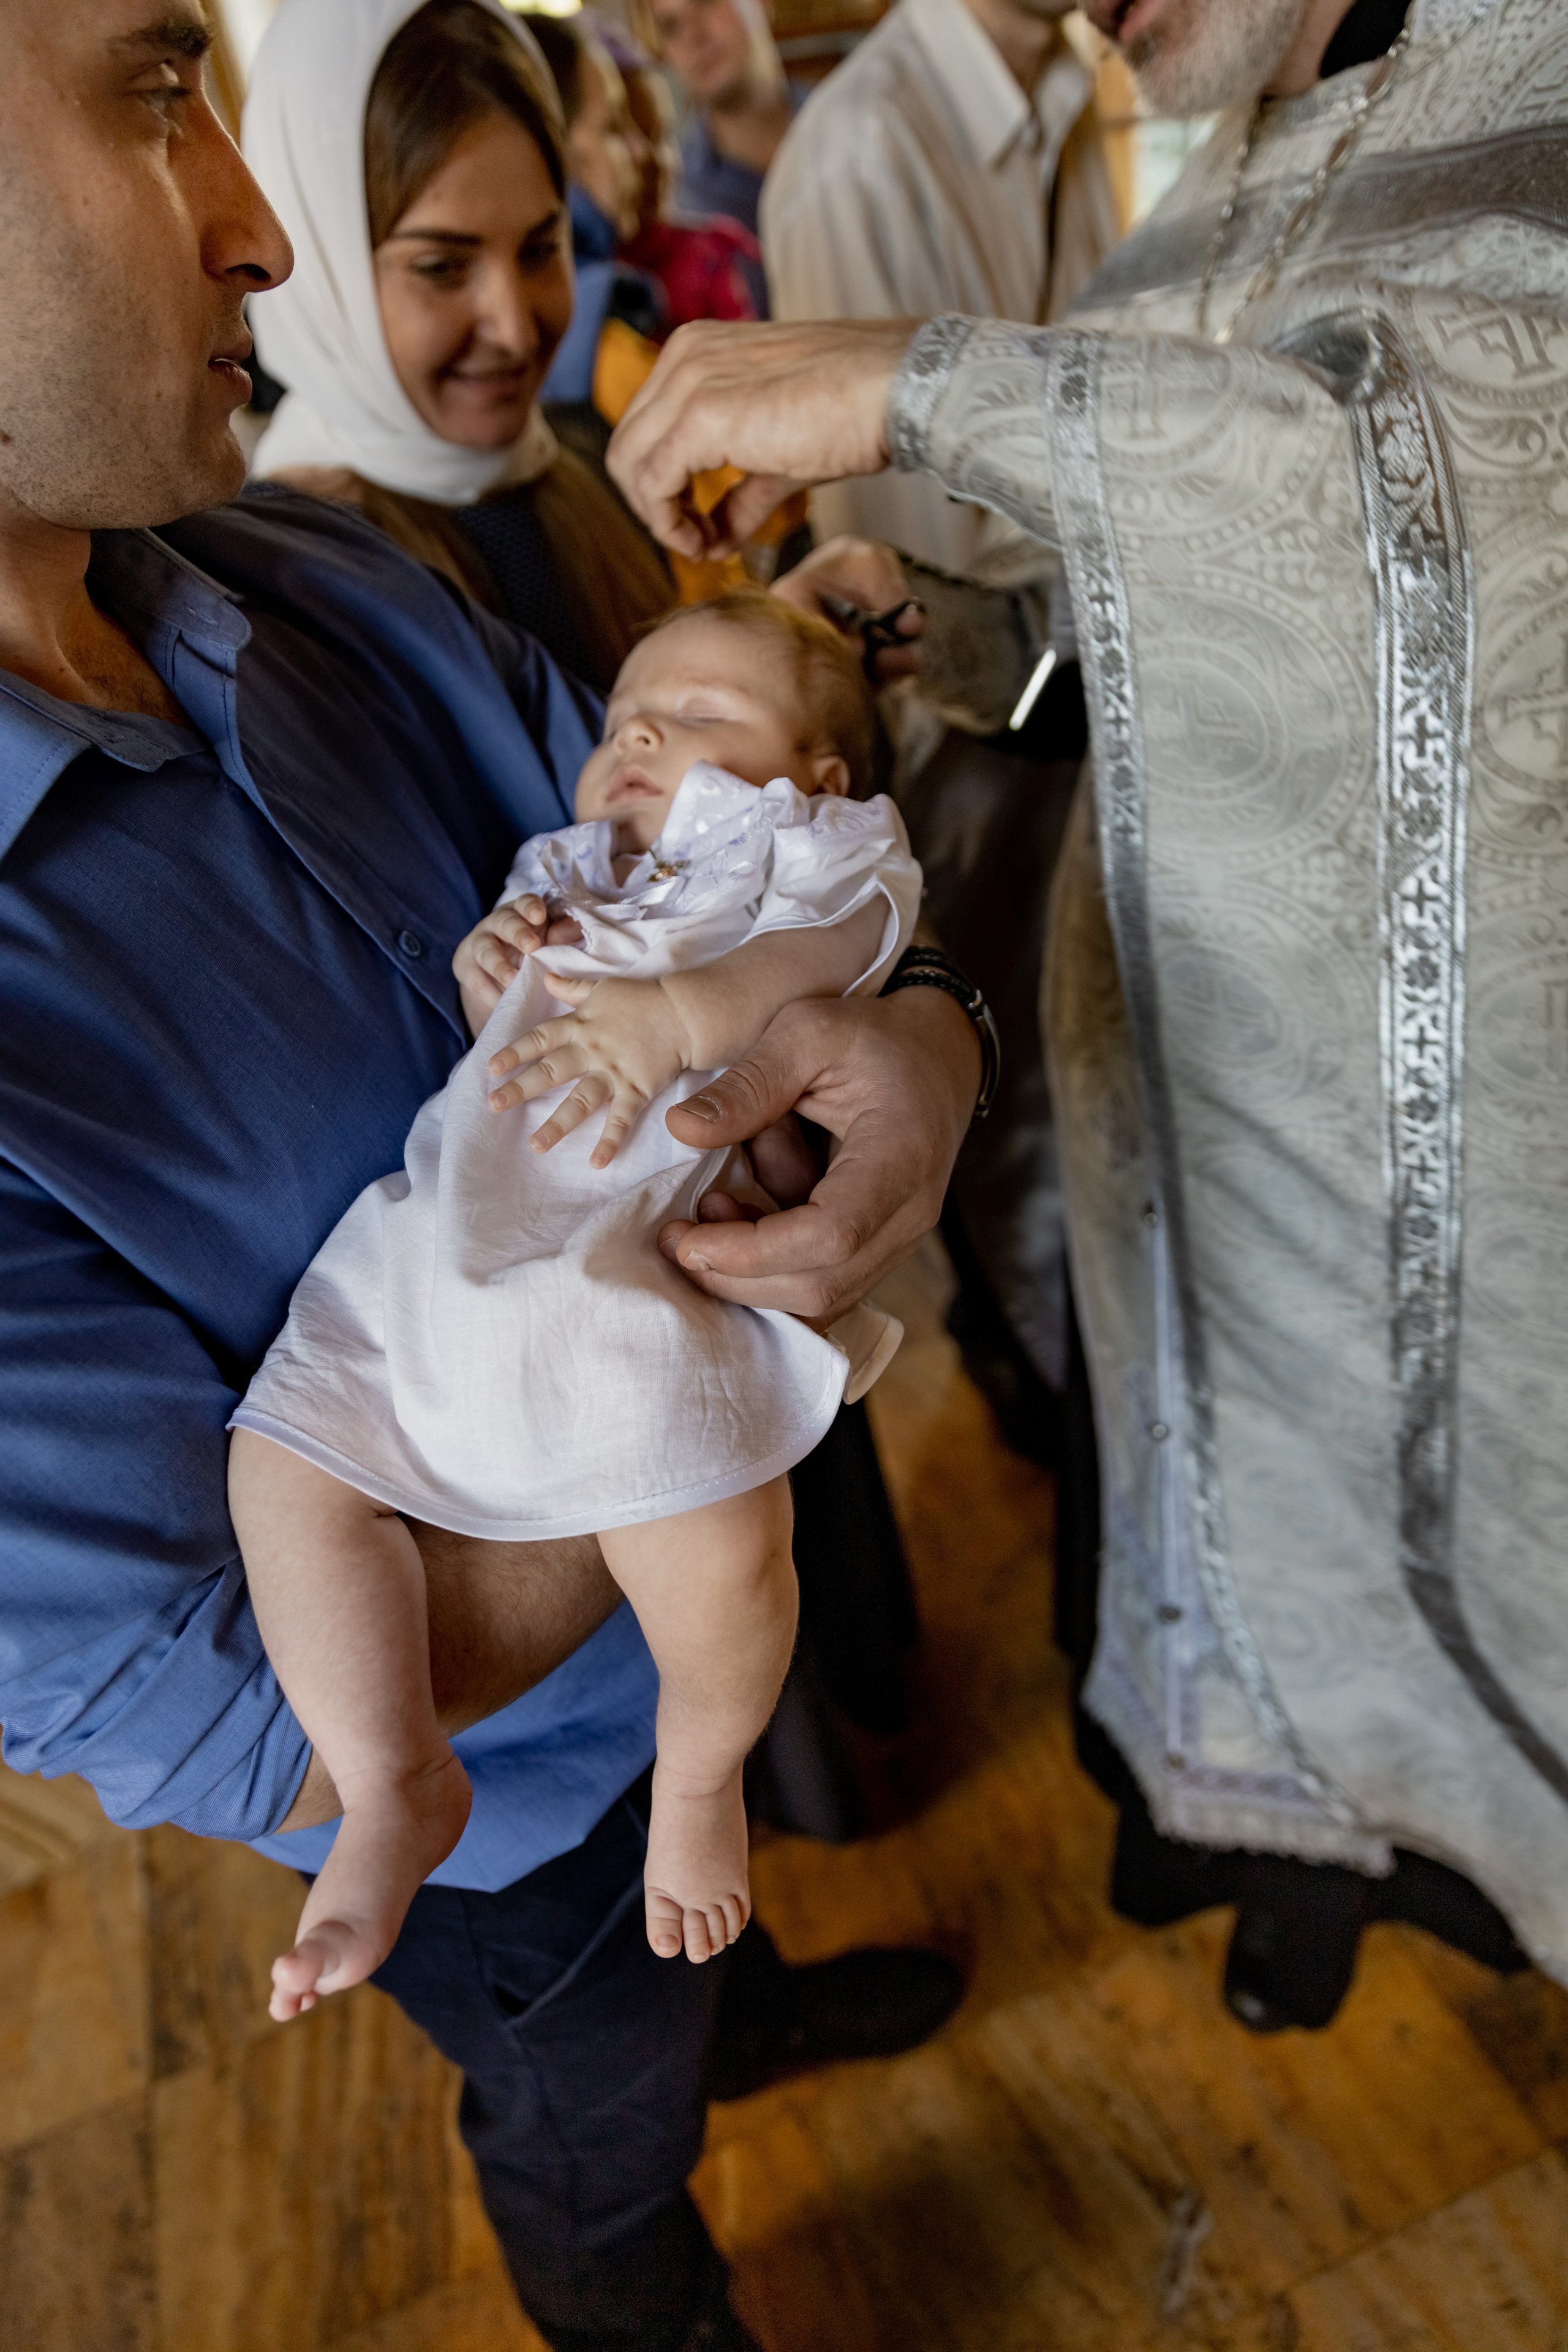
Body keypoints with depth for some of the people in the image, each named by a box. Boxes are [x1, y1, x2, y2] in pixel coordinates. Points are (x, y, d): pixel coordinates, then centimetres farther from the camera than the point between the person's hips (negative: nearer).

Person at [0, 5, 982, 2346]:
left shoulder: (320, 584, -16)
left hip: (691, 1564, 5)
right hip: (485, 1787, -5)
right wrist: (729, 1299, -30)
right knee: (602, 2152, 31)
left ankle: (736, 1999, 75)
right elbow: (268, 1732, -32)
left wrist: (916, 1038, -32)